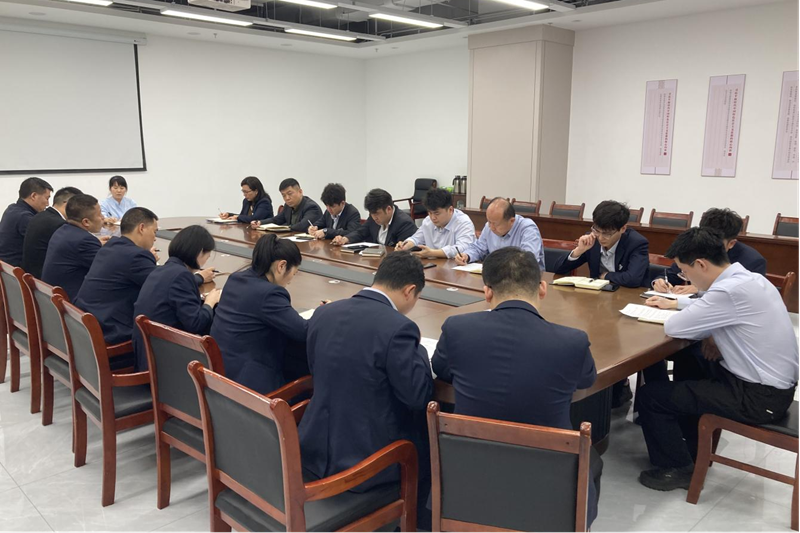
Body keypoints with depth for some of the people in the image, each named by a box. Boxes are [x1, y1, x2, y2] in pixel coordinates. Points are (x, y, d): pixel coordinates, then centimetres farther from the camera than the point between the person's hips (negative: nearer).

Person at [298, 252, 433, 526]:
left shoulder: (323, 312, -1)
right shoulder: (397, 327, -21)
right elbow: (419, 396, -15)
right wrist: (416, 348, 1)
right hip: (363, 458, -6)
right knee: (429, 435, 22)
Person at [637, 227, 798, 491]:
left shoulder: (731, 290, -26)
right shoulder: (748, 279, 3)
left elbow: (673, 328, -21)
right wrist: (715, 334, 2)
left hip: (759, 397, -9)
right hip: (774, 383, 9)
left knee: (650, 395, -6)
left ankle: (677, 469, 13)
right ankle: (694, 449, 35)